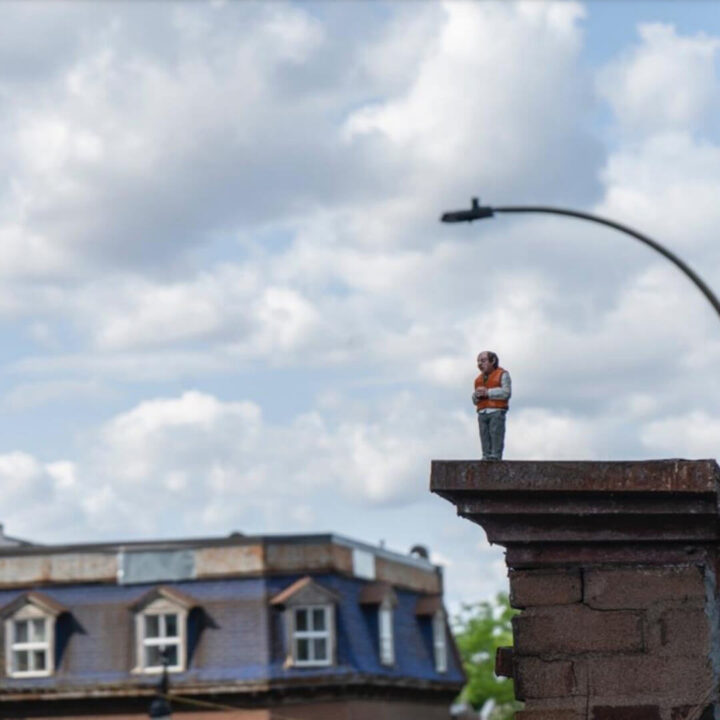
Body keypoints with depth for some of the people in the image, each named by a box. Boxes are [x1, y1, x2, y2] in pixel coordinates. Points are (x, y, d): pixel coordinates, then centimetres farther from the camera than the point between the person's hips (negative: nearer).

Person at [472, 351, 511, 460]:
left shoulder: (502, 374, 4)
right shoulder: (479, 379, 23)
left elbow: (506, 392, -9)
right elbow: (475, 400, 23)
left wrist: (488, 392, -11)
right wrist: (477, 395, -1)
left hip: (496, 411, -6)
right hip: (482, 413, 6)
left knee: (496, 439, -12)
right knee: (485, 439, 0)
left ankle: (495, 458, -16)